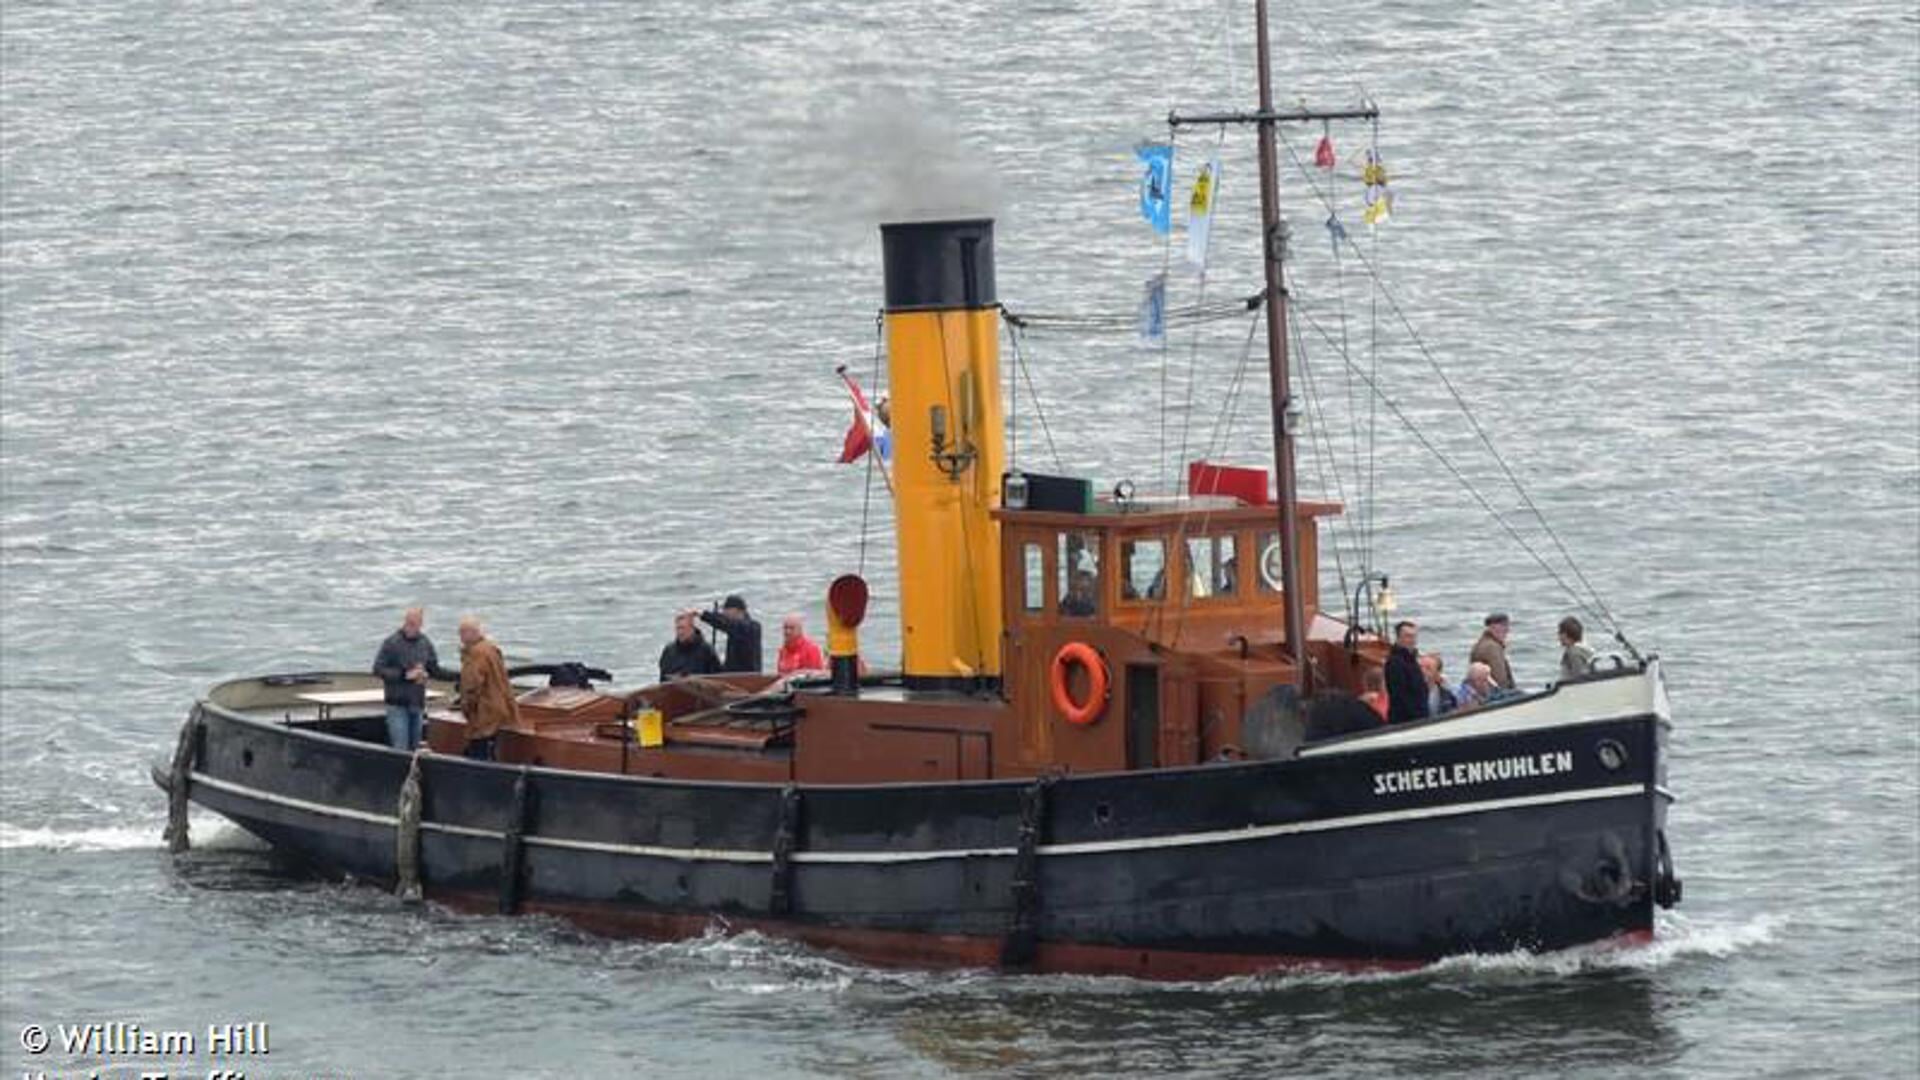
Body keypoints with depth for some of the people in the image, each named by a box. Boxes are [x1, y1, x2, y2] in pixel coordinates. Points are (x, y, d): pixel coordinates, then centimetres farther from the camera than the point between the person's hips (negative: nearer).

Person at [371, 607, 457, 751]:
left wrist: (458, 676, 6)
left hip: (417, 705, 6)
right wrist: (404, 675, -18)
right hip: (397, 705, -6)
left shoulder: (425, 644, 7)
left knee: (414, 748, 10)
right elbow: (378, 669, -11)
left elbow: (434, 670, 16)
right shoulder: (392, 642, -9)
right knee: (400, 748, -12)